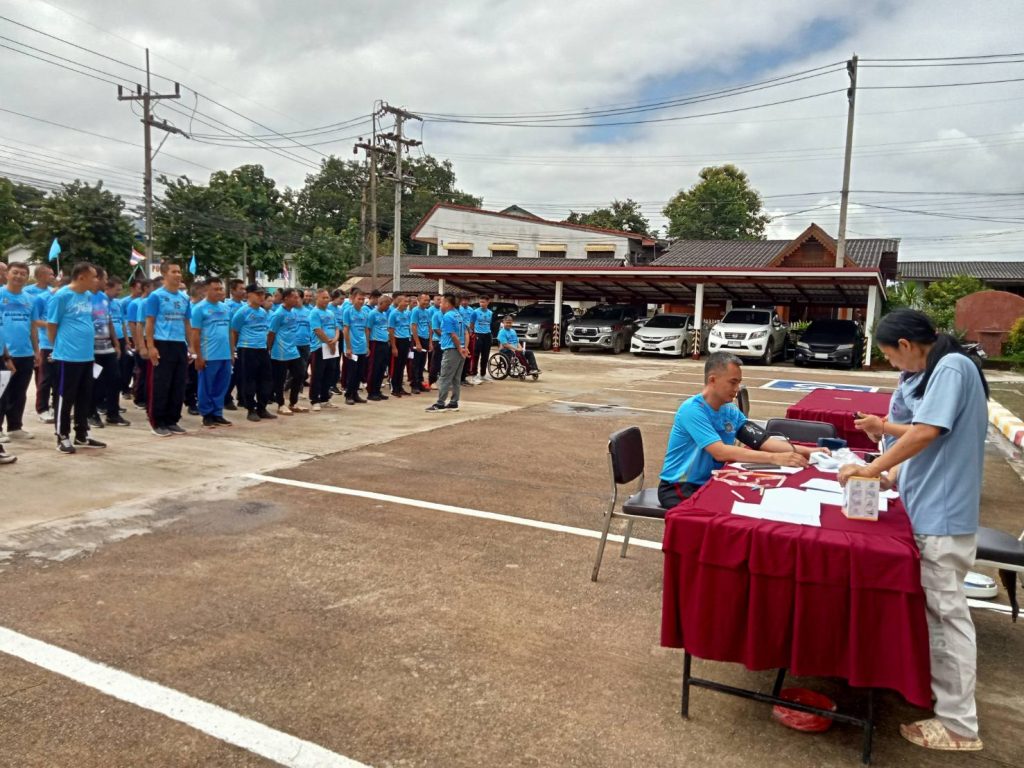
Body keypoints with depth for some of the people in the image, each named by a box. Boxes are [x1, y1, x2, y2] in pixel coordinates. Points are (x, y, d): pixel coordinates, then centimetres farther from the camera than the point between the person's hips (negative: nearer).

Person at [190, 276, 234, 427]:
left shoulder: (226, 308, 13)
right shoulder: (199, 308, -5)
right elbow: (195, 334, -7)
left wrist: (231, 352, 14)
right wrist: (198, 356, -11)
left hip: (225, 355, 6)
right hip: (208, 356, -6)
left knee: (221, 387, 9)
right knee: (206, 388, 3)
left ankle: (217, 414, 18)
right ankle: (207, 415, 12)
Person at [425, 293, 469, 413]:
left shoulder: (447, 316, -12)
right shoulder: (459, 315, 16)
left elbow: (453, 335, -17)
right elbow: (465, 333, 14)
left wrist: (460, 349, -12)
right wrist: (464, 348, 7)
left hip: (451, 350, -9)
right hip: (459, 350, 9)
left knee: (445, 379, -6)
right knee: (456, 379, 10)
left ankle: (440, 404, -6)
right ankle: (454, 403, 13)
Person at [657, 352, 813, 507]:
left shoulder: (731, 411, 3)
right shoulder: (692, 410, -21)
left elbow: (762, 442, -3)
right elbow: (720, 452, -30)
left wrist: (802, 451, -19)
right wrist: (775, 458, -33)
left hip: (710, 483, 7)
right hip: (679, 488, -7)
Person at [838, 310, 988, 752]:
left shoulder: (952, 366, -16)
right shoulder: (937, 372, 13)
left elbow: (926, 433, -23)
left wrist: (872, 469, -14)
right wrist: (891, 478, 13)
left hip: (943, 516, -10)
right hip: (930, 512, 10)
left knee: (948, 614, -1)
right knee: (934, 610, 19)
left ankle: (959, 726, 10)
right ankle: (939, 692, 34)